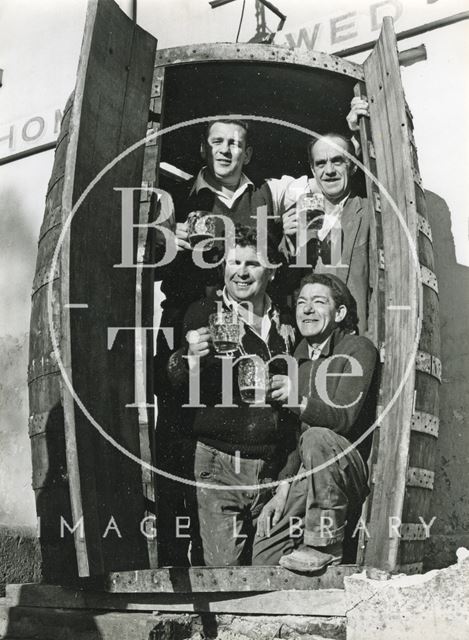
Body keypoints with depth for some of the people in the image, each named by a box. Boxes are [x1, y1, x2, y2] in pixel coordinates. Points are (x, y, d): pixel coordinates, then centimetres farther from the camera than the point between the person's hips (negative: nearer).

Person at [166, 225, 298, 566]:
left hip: (278, 466, 4)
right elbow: (176, 382, -11)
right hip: (220, 465, -3)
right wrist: (188, 358, -30)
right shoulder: (204, 313, 2)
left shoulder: (285, 323, 13)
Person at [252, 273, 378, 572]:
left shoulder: (358, 349, -7)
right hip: (306, 476, 5)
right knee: (264, 555, -11)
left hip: (353, 472, -5)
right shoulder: (299, 357, 14)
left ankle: (325, 544, -24)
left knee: (318, 437, -37)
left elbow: (343, 418, -21)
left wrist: (300, 400, -40)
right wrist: (284, 486, 3)